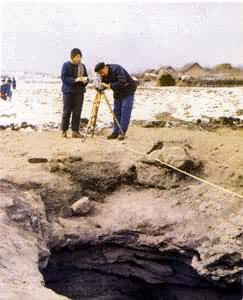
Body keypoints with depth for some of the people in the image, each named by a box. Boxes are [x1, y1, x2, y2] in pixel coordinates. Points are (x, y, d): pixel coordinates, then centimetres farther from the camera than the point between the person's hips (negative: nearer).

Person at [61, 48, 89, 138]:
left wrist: (85, 80, -10)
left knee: (77, 112, 2)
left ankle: (75, 131, 8)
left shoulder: (82, 66, 10)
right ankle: (64, 130, 13)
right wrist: (75, 80, -24)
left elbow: (86, 77, 14)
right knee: (67, 112, 1)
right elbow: (64, 77, -12)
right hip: (68, 91, -4)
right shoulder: (66, 65, -4)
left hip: (79, 92, 4)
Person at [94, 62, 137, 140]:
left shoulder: (116, 69, -28)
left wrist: (109, 85, -37)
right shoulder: (104, 75, -5)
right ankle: (115, 132, 10)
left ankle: (122, 133, -4)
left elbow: (122, 83, -37)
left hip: (128, 91, -7)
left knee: (125, 112, -8)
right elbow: (103, 85, 2)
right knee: (116, 112, 6)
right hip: (117, 92, 8)